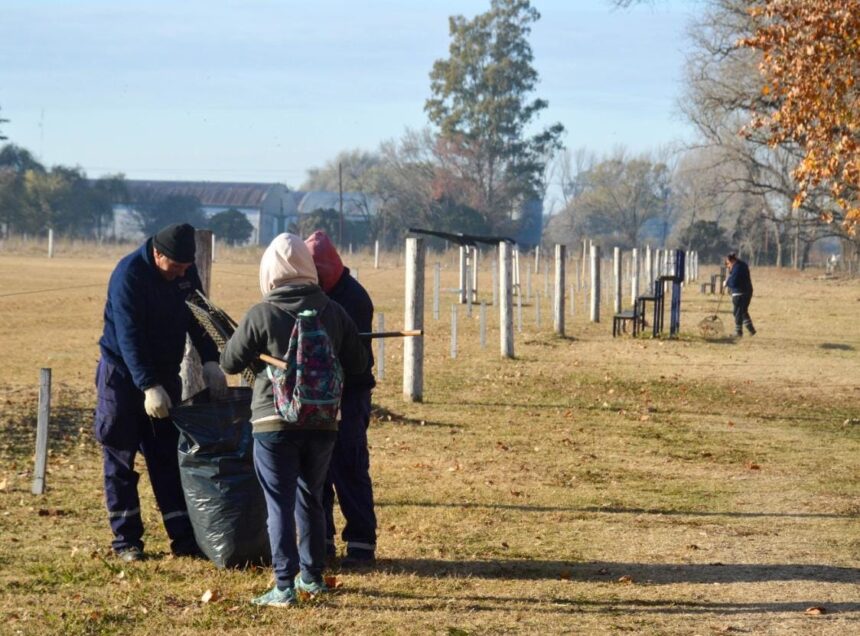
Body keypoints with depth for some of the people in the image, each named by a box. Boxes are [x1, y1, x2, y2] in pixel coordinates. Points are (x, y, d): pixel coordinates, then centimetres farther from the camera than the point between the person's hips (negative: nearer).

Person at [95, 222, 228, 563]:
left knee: (169, 457, 5)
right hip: (123, 373, -5)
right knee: (120, 459, 0)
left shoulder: (186, 273, -3)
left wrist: (210, 361, -11)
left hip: (165, 374, 6)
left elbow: (198, 318, 4)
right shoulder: (129, 275, -23)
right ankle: (126, 540, 5)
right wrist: (149, 387, -34)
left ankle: (183, 537, 5)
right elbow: (129, 337, -27)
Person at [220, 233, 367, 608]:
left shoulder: (261, 315, -11)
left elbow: (230, 362, -3)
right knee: (310, 499, 19)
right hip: (322, 422, 4)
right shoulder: (334, 312, 1)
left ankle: (285, 585, -7)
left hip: (274, 424, -4)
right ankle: (312, 576, 27)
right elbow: (358, 363, 8)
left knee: (280, 503, -2)